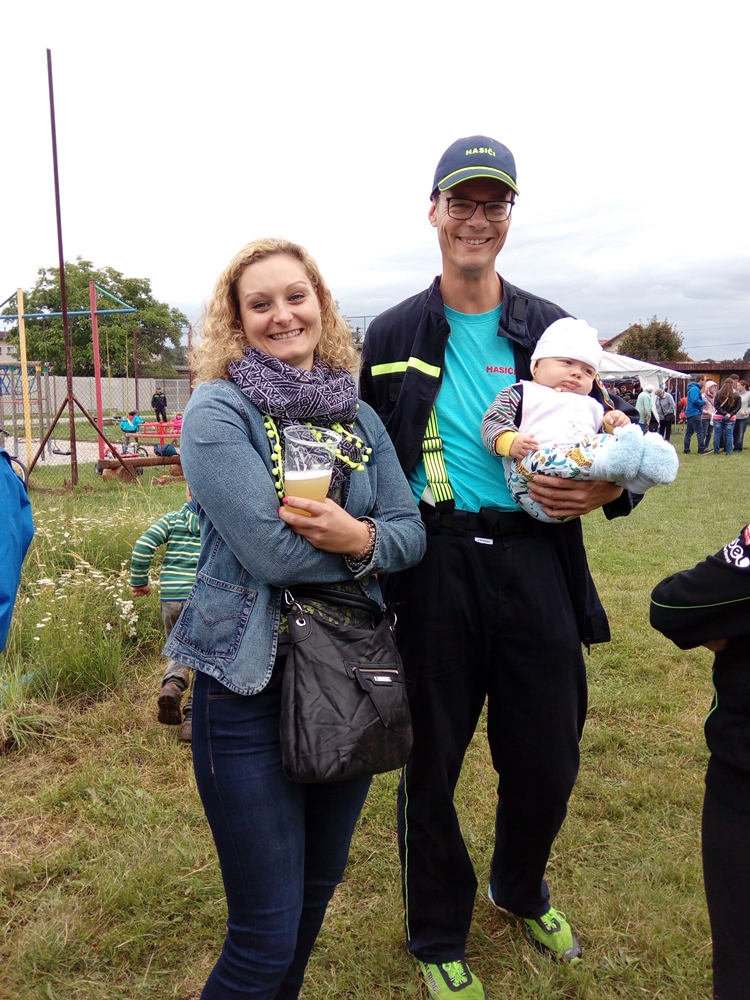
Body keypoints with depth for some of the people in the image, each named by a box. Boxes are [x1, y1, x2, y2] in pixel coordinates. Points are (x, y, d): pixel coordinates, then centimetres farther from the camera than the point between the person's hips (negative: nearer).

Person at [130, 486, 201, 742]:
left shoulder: (173, 518, 4)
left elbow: (143, 545, -5)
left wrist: (138, 581, 6)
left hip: (171, 596, 2)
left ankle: (172, 684, -7)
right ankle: (192, 717, 6)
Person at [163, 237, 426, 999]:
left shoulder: (359, 417, 7)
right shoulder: (217, 413, -9)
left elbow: (411, 533, 2)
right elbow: (270, 551, -20)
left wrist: (361, 539, -18)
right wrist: (368, 541, -8)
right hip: (252, 685, -5)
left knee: (318, 890, 22)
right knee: (266, 936, 4)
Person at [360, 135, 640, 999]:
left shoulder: (548, 329, 9)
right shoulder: (392, 336, 6)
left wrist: (610, 489, -10)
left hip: (536, 565, 2)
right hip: (433, 571, -1)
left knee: (547, 761, 12)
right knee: (432, 761, 10)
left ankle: (522, 890, 47)